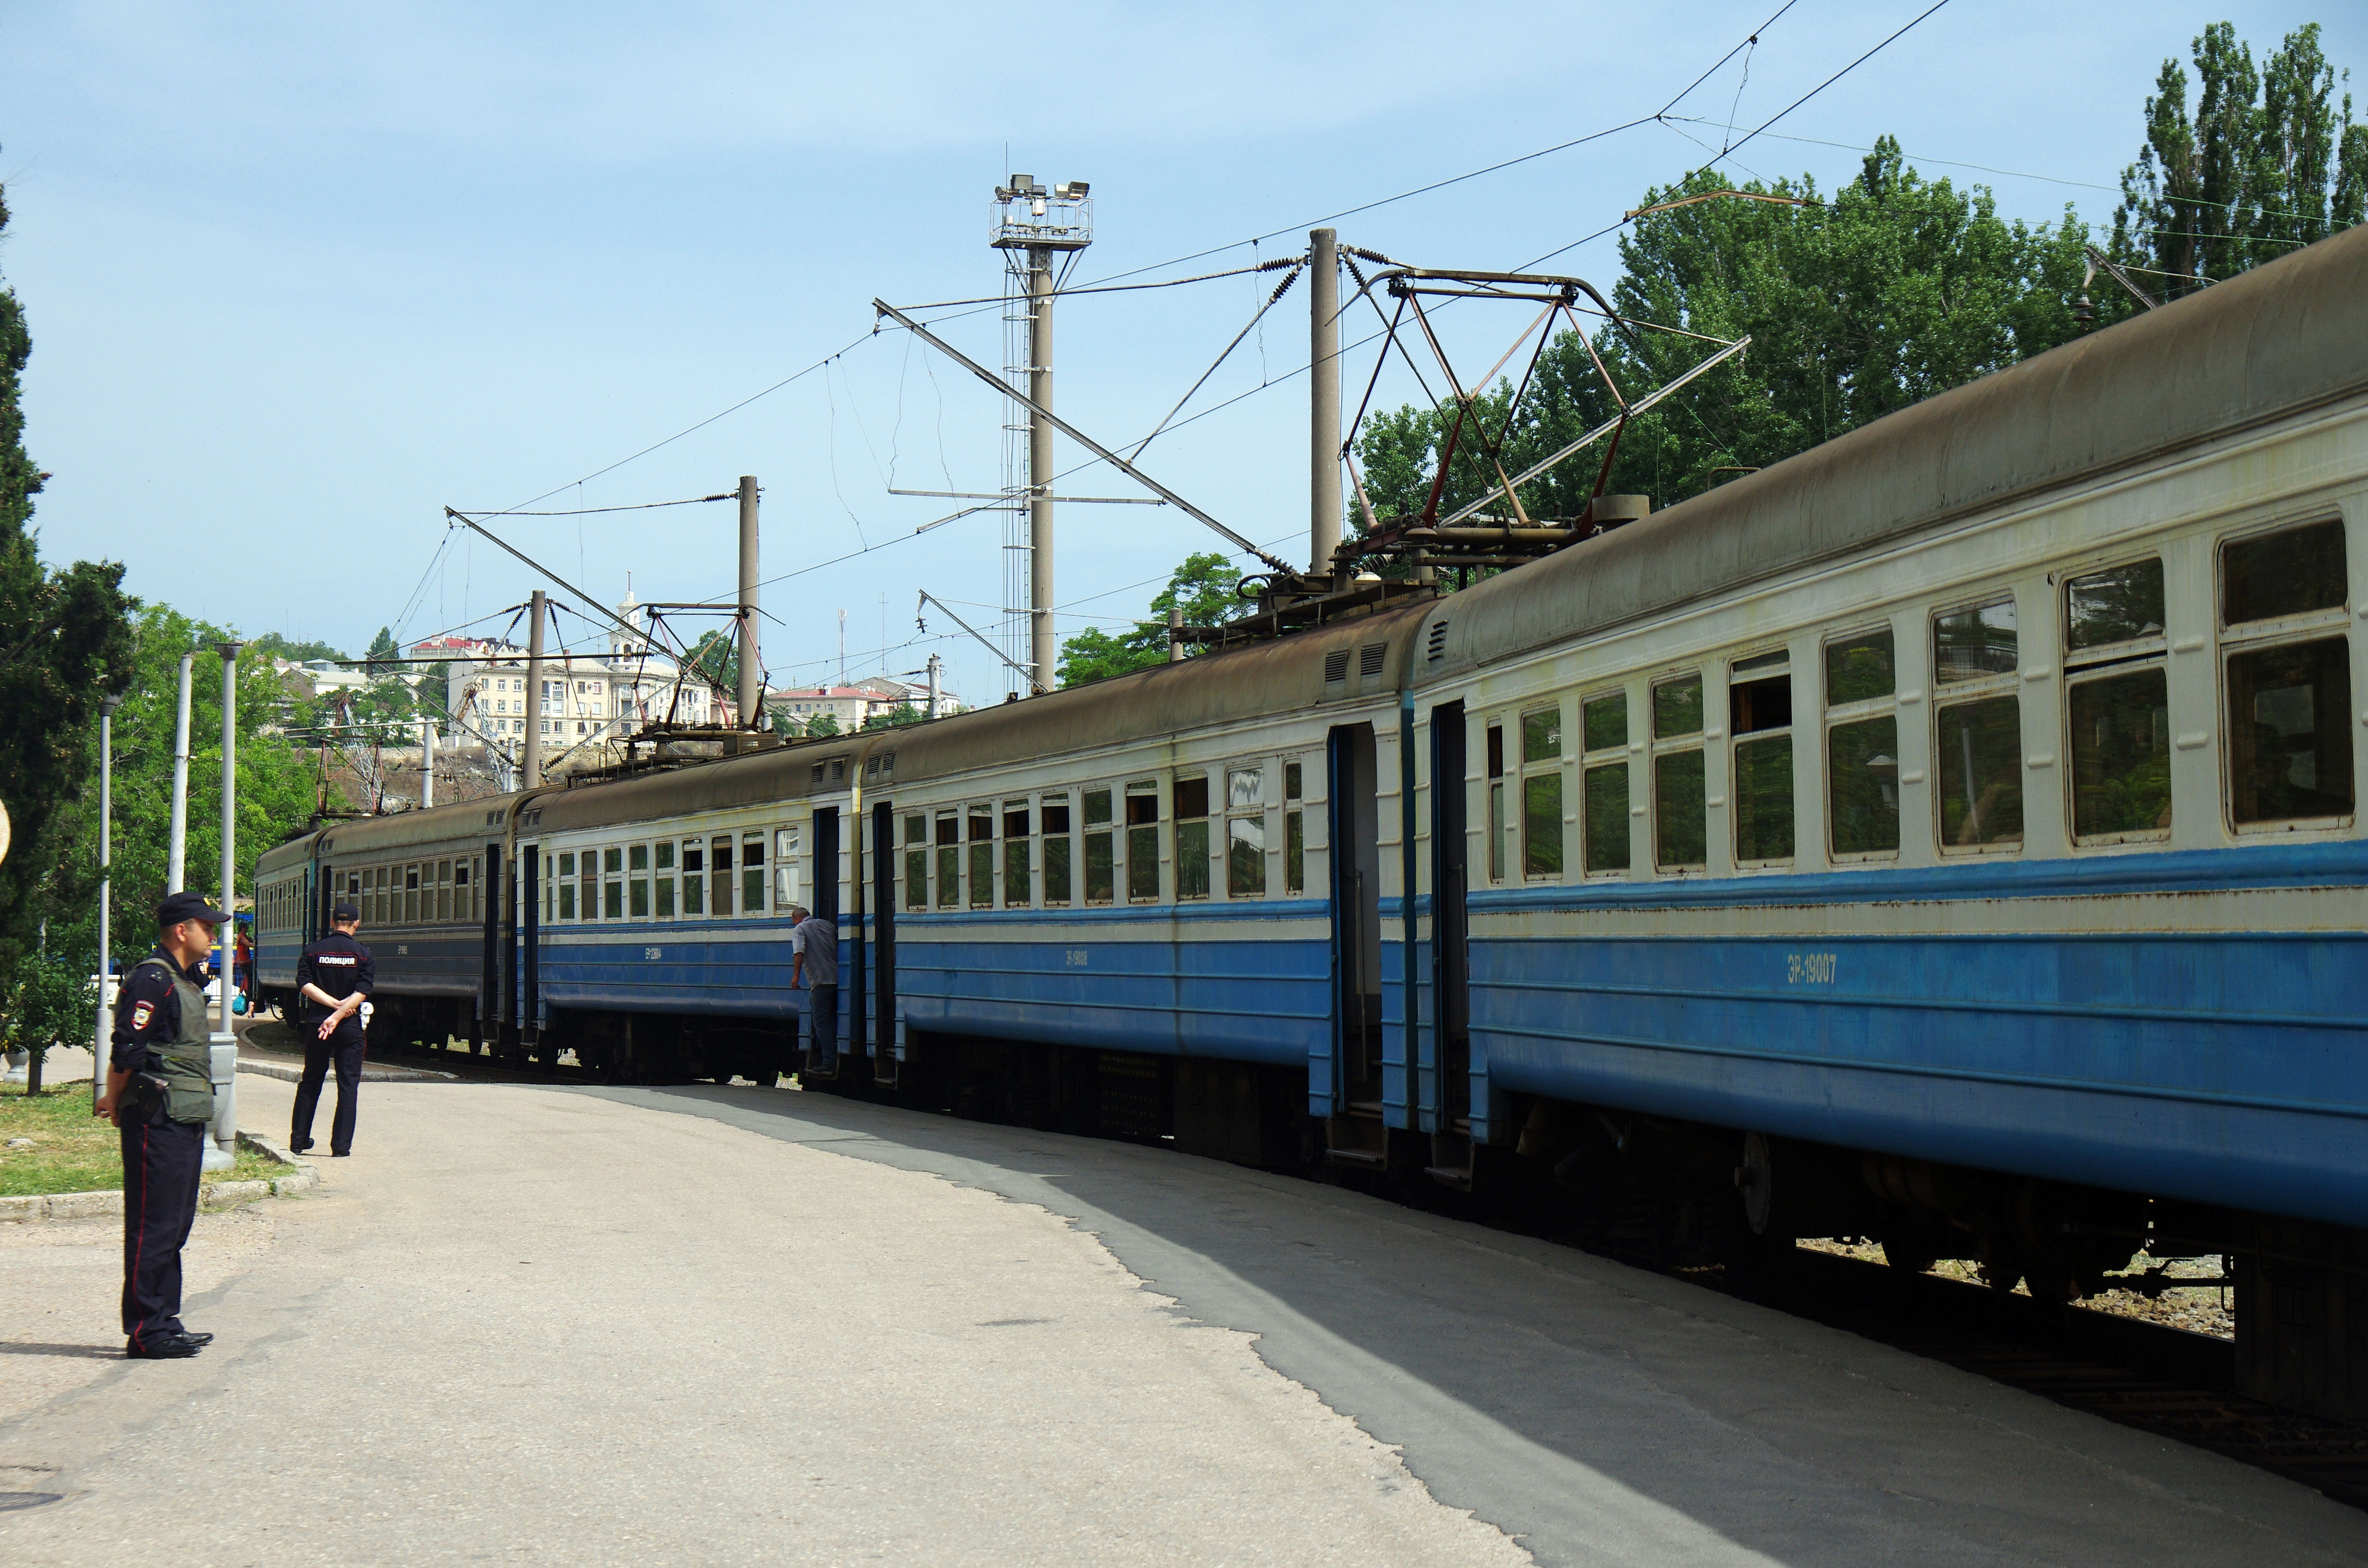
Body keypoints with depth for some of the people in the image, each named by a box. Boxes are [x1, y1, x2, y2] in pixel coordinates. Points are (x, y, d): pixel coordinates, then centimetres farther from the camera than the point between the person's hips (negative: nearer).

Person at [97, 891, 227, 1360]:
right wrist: (118, 1104, -5)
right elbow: (126, 1051, -18)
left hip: (187, 1120, 10)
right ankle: (146, 1332, -2)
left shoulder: (187, 980, 17)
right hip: (158, 1122, -10)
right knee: (153, 1227, -6)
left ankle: (164, 1322, 21)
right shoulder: (153, 980, -15)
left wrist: (117, 1099, 18)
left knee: (176, 1223, 14)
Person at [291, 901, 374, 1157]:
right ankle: (341, 1145, -1)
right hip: (350, 1028, -2)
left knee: (310, 1083, 15)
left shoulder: (313, 952, 3)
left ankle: (299, 1140, 17)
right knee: (348, 1086, 3)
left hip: (316, 1024, 2)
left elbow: (304, 985, -9)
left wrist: (334, 1004, -11)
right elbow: (362, 993, -14)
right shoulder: (363, 955, -3)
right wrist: (339, 1013, -19)